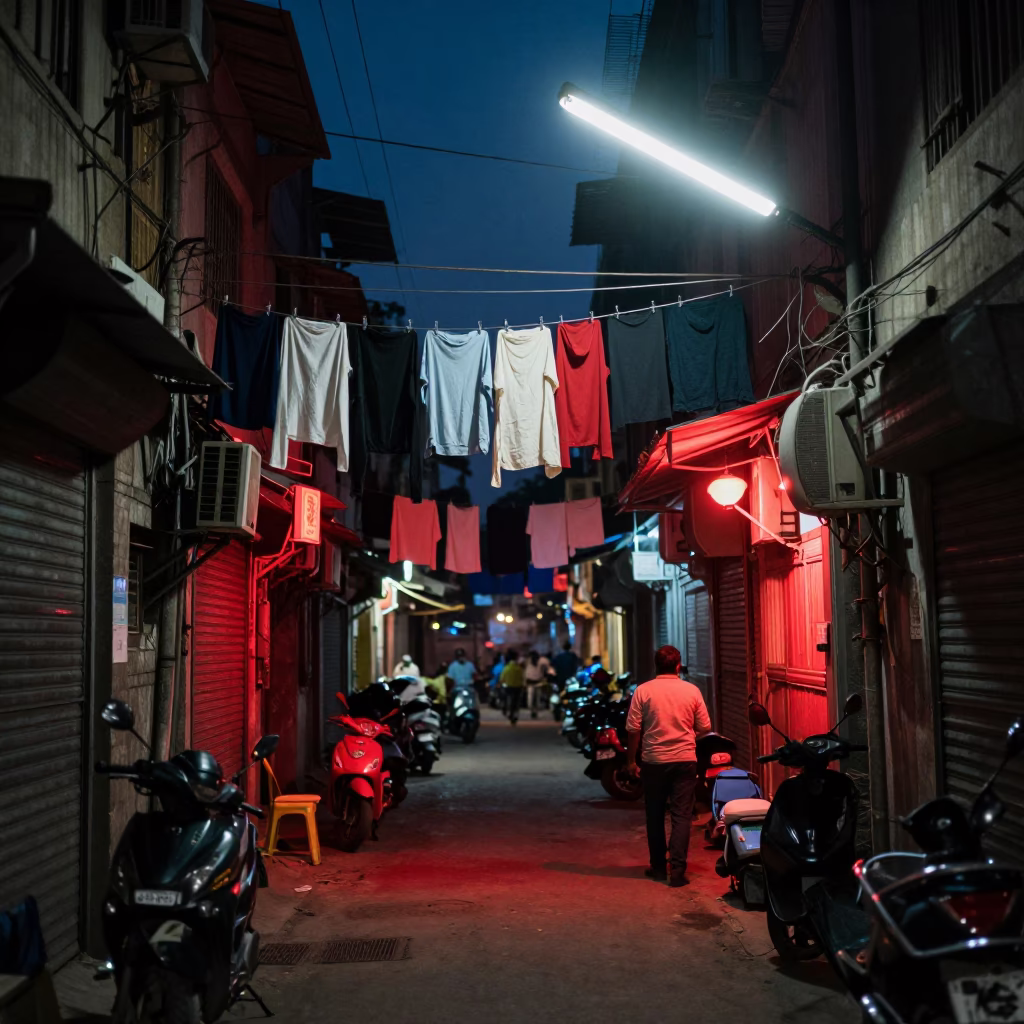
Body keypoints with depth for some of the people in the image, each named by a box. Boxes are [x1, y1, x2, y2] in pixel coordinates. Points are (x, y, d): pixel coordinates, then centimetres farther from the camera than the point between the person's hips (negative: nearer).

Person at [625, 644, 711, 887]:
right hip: (685, 760, 0)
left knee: (655, 815, 13)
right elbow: (704, 727, 3)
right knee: (681, 815, 2)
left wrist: (631, 760, 6)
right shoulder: (691, 691, -2)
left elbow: (633, 729, -5)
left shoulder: (643, 691, -5)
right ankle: (677, 870, -4)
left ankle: (658, 867, 21)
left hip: (654, 761, 0)